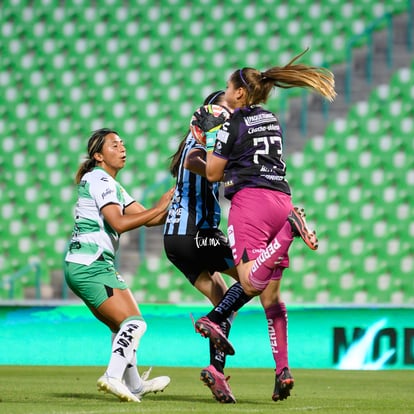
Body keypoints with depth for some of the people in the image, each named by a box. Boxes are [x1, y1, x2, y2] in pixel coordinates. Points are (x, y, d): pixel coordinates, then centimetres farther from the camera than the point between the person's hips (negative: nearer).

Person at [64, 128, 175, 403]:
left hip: (82, 267, 10)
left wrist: (172, 205, 2)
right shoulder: (100, 181, -10)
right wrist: (159, 207, -19)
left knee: (122, 327, 19)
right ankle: (113, 377, -27)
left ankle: (134, 385, 28)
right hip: (91, 266, -10)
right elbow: (119, 223, -23)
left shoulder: (112, 186, 21)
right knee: (134, 323, -16)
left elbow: (147, 219, 18)